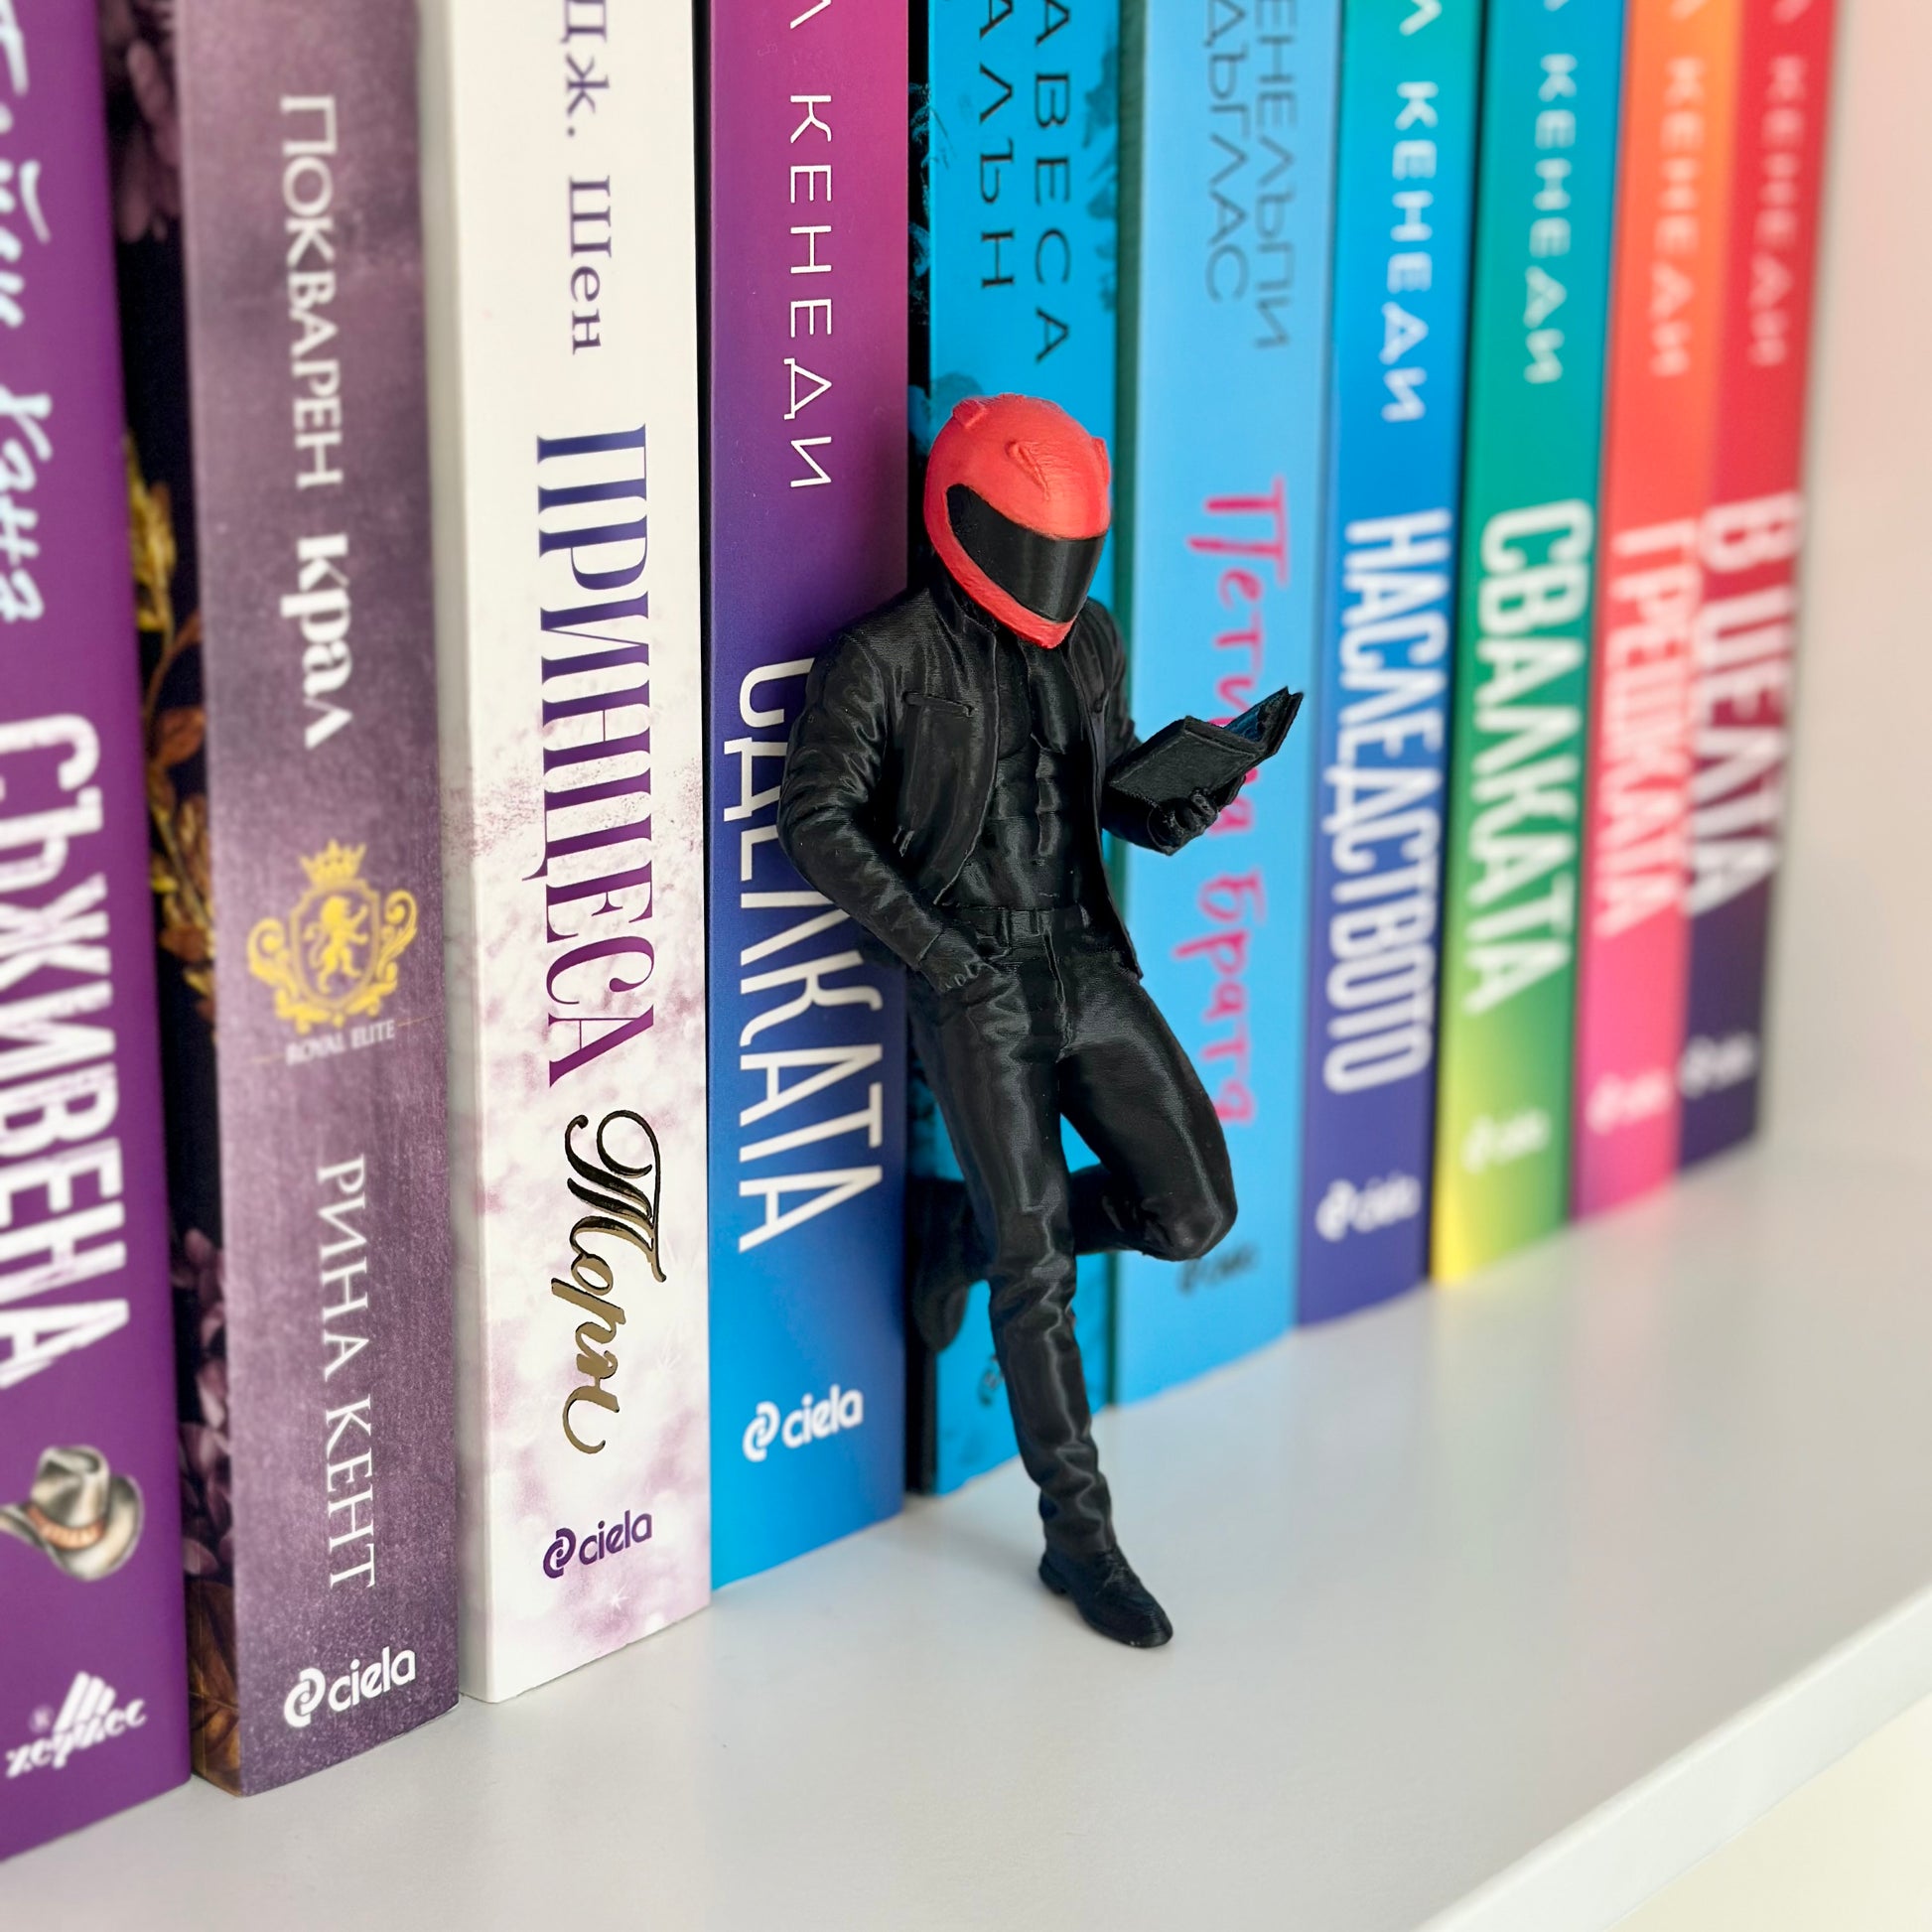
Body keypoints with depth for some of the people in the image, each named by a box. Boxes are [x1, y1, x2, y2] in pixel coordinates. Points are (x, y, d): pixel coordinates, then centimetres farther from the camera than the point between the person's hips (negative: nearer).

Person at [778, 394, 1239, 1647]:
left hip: (1091, 964, 6)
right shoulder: (886, 659, -8)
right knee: (1042, 1273, -2)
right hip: (974, 987, -6)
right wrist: (933, 948, -15)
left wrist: (1166, 818, -3)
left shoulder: (1092, 643, 9)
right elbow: (816, 820, -10)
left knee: (1194, 1213, -2)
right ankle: (1081, 1537, 12)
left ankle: (963, 1229, 23)